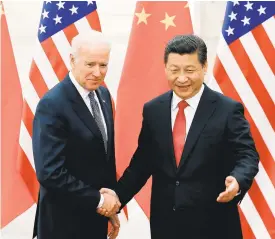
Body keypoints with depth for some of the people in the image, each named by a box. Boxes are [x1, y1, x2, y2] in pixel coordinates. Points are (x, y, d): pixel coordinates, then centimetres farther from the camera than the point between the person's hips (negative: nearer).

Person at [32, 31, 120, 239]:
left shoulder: (103, 95, 3)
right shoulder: (52, 105, -21)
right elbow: (49, 173, -25)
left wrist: (111, 204, 9)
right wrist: (98, 199, -17)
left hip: (96, 216, 7)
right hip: (64, 222, -7)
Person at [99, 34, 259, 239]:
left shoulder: (228, 110, -7)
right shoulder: (153, 110, 4)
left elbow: (247, 154, -10)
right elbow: (143, 160, 7)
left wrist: (237, 181, -31)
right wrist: (119, 194, -4)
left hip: (212, 223, -3)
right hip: (165, 221, 3)